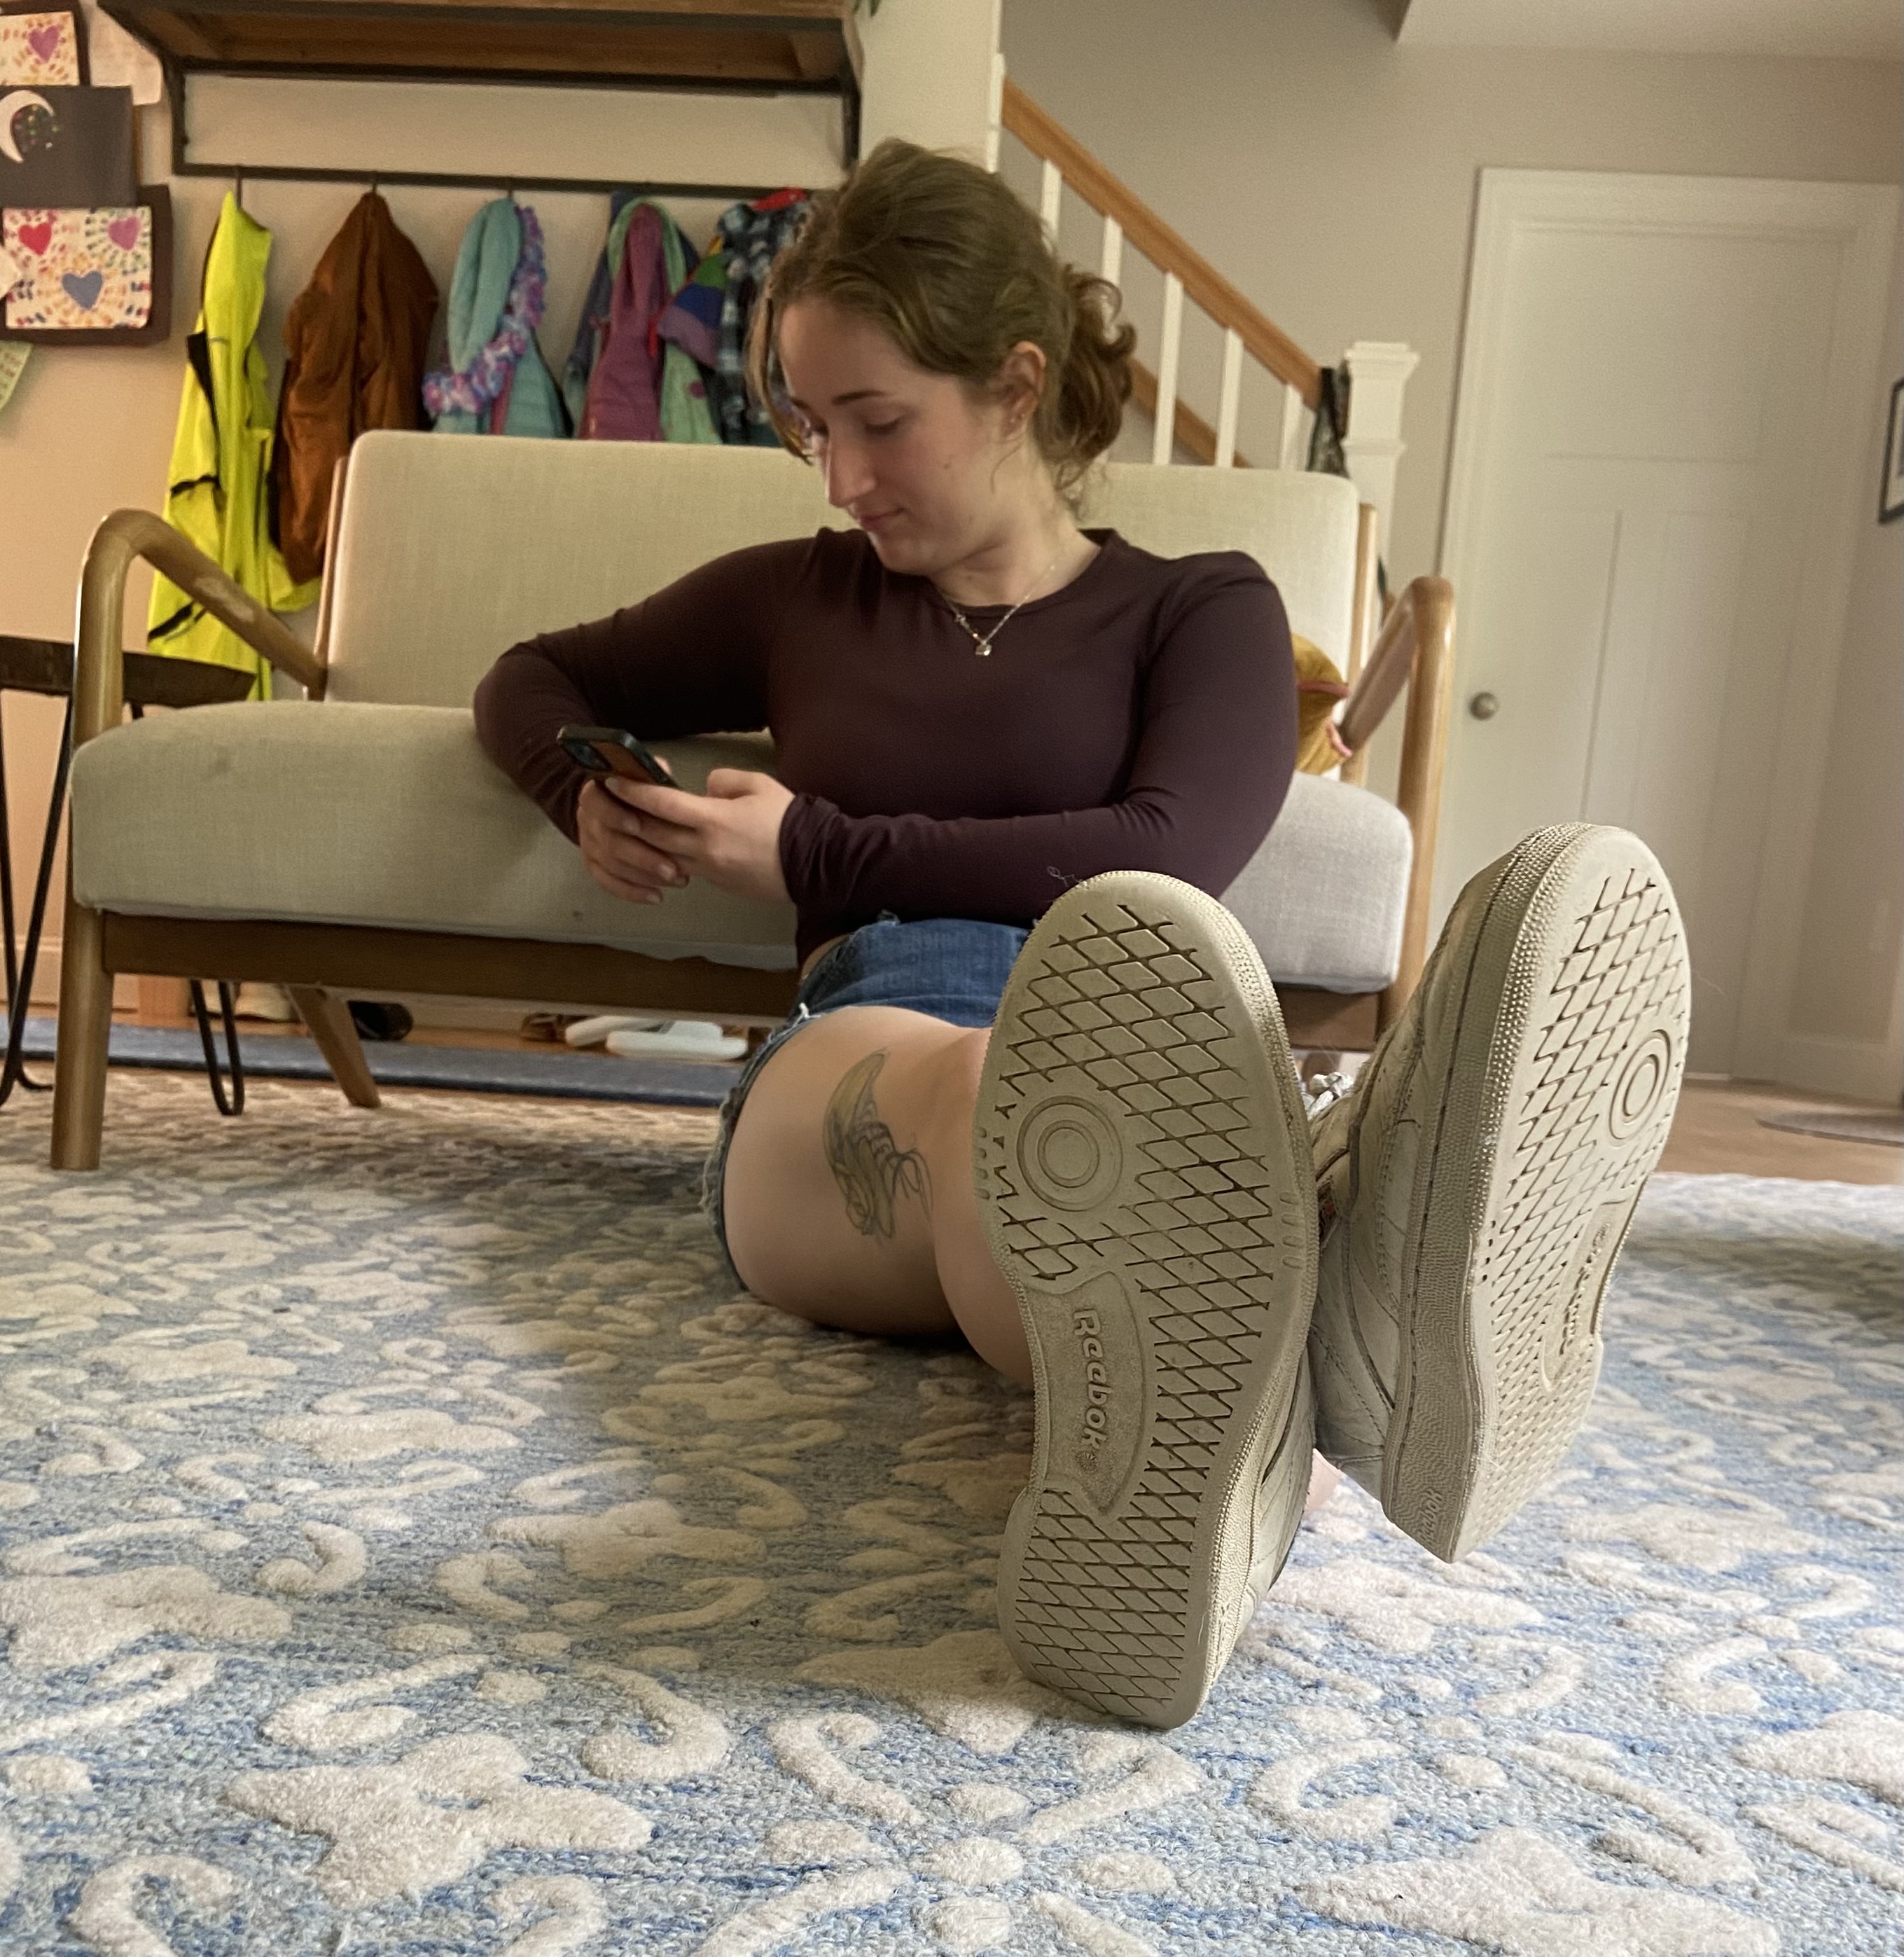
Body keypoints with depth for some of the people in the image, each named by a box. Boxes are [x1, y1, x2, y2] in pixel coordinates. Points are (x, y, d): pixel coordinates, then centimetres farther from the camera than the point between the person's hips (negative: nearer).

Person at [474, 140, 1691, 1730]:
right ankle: (1325, 1339, -69)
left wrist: (818, 853, 2)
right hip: (847, 1084, 1)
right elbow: (533, 679, 40)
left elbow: (1162, 873, -2)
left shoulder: (1202, 609, 18)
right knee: (979, 1075, -38)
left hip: (1125, 1059, 0)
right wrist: (588, 793, 15)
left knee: (1106, 1079, -40)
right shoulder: (796, 600, 28)